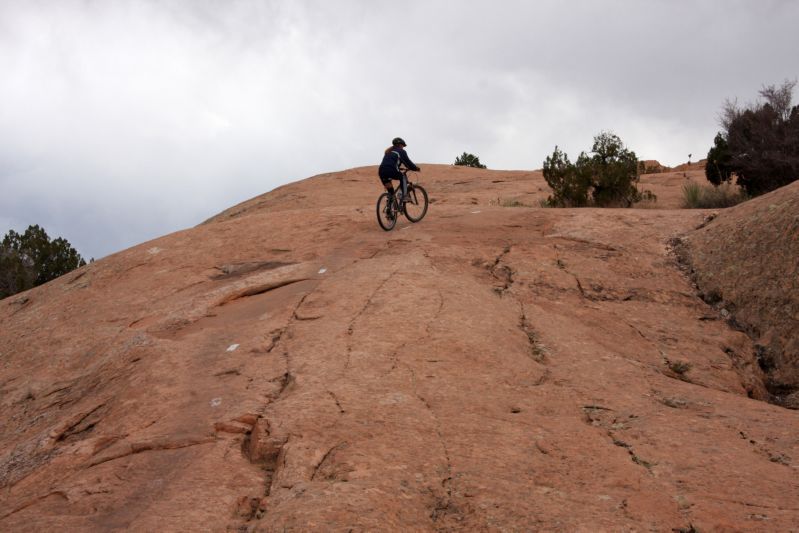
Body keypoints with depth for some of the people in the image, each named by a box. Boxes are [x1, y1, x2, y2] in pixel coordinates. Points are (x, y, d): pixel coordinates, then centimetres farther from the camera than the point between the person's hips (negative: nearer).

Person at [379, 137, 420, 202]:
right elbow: (408, 162, 9)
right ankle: (404, 196, 11)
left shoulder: (388, 151, 31)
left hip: (381, 171, 6)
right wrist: (416, 168, 24)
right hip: (391, 171, -6)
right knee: (403, 177, 20)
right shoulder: (401, 151, 11)